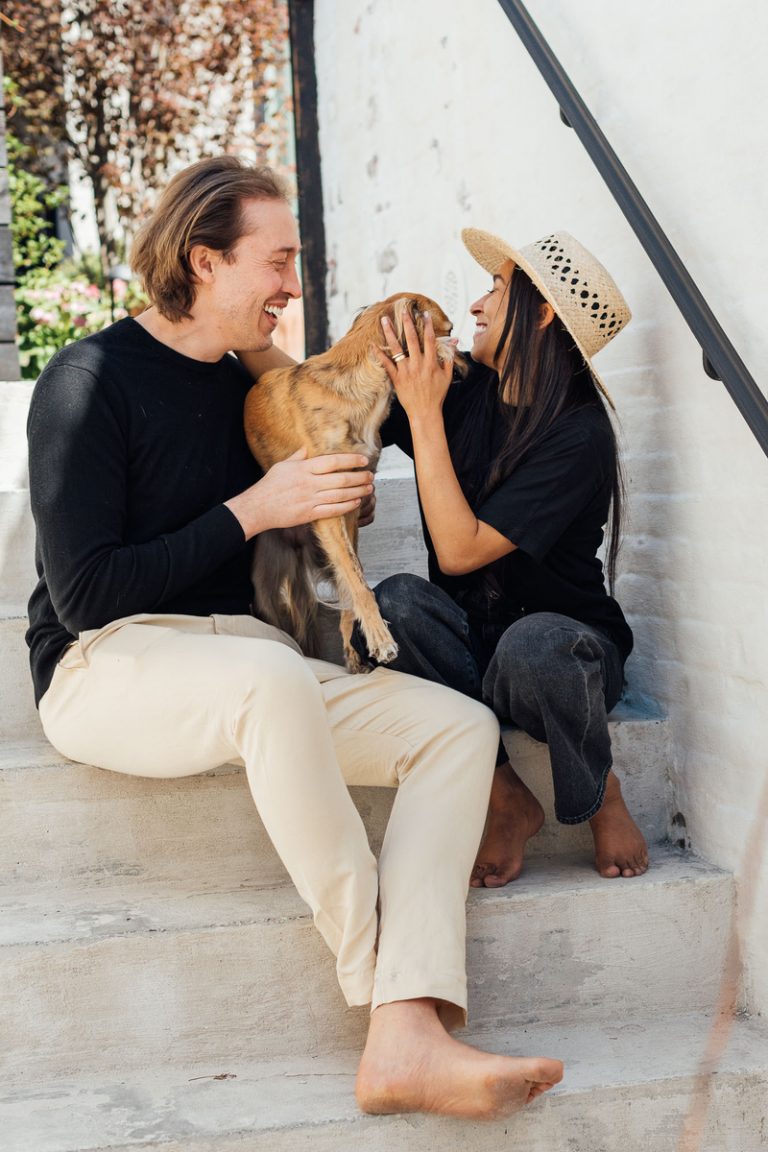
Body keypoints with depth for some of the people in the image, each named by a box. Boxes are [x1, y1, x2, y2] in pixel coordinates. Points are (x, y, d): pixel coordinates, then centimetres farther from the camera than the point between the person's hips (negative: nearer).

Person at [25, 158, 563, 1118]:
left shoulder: (245, 381, 14)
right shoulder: (90, 380, -7)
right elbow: (84, 595, -14)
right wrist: (251, 510, -12)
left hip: (248, 669, 7)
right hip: (105, 667, -7)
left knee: (461, 724, -14)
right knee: (271, 677, -40)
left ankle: (408, 1037, -31)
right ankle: (384, 985, -26)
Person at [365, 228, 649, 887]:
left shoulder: (579, 432, -18)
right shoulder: (466, 388, 0)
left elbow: (459, 551, -24)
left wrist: (425, 414, -22)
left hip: (567, 641, -4)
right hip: (471, 642, 5)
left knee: (533, 644, -39)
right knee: (396, 601, -27)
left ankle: (604, 798, -6)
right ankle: (510, 802, -15)